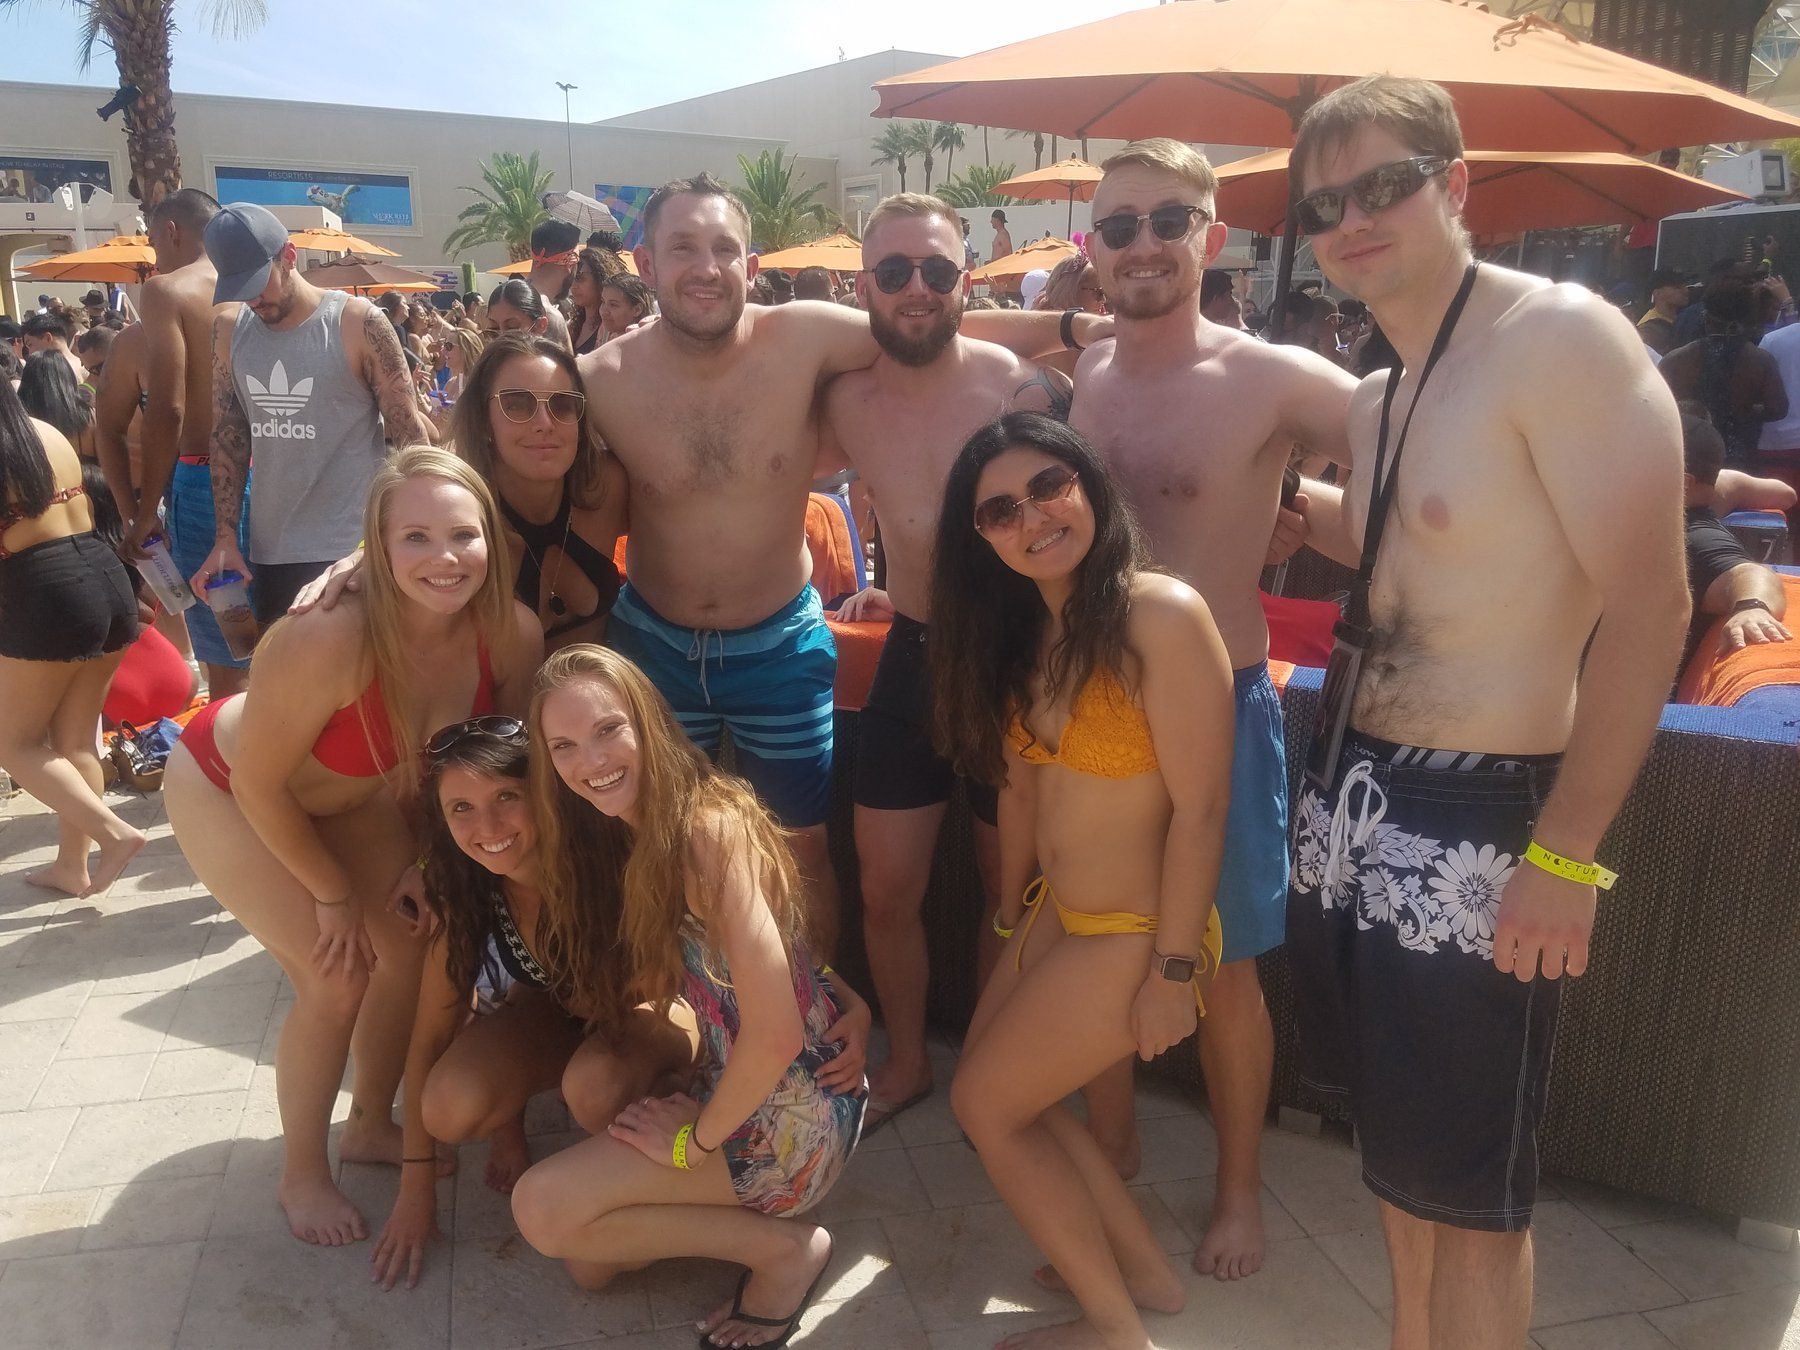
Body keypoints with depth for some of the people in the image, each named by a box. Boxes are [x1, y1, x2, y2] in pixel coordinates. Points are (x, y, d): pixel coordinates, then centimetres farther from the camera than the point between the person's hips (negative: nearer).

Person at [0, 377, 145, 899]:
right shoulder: (50, 434, 14)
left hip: (46, 593, -7)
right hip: (109, 577, 8)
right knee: (75, 740, 15)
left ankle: (114, 832, -4)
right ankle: (72, 866, 22)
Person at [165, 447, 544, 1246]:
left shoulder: (513, 635, -26)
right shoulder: (328, 640, -41)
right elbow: (259, 782, -26)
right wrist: (332, 893, -14)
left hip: (351, 795, 5)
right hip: (224, 790, -5)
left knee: (412, 949, 3)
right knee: (337, 979, -10)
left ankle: (371, 1127, 31)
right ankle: (302, 1175, 16)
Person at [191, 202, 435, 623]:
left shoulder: (359, 324, -7)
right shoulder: (229, 329, 6)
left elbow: (409, 433, -6)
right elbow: (228, 437, 10)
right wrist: (225, 537, 4)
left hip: (354, 551, -4)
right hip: (268, 554, 5)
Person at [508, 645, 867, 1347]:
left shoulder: (709, 828, -25)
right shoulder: (634, 837, 5)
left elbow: (775, 1034, -28)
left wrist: (697, 1137, -14)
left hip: (795, 1113, -9)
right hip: (734, 1087, 9)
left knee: (544, 1209, -12)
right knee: (590, 1260, 10)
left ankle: (782, 1247, -2)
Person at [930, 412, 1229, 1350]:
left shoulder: (1161, 614, -24)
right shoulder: (1025, 630, 2)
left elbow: (1199, 809, -23)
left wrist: (1173, 971, -19)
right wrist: (1011, 912, 15)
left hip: (1134, 935, -8)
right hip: (1058, 917, 8)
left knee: (985, 1105, 4)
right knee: (1006, 1092, 18)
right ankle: (1147, 1271, 35)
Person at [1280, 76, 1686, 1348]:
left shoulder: (1559, 336, -14)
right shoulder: (1376, 400, 11)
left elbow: (1648, 603, -18)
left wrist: (1565, 857, -20)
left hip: (1475, 819, -8)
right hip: (1356, 798, 8)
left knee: (1466, 1183, 6)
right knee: (1395, 1138, 22)